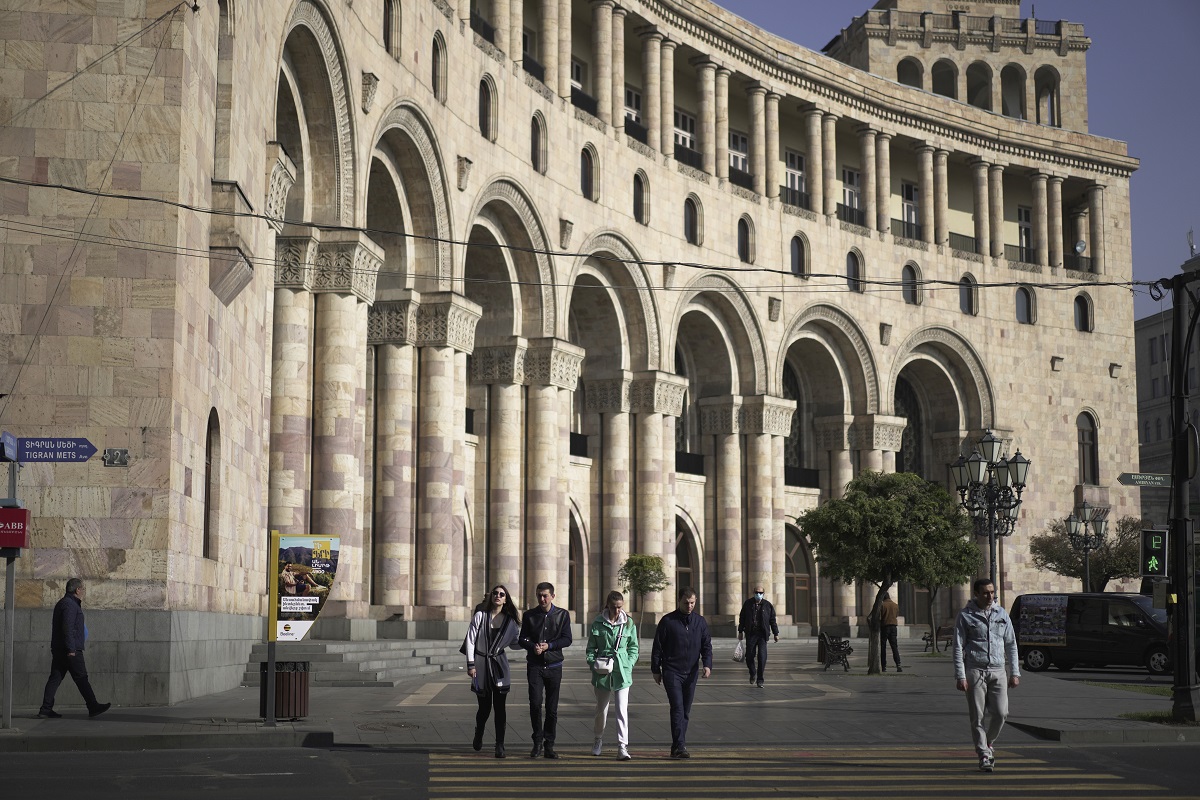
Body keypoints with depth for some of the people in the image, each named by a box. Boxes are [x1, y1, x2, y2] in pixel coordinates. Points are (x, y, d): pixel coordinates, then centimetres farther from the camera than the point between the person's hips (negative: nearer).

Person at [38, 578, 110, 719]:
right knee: (81, 678, -4)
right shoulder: (70, 605, -13)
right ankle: (93, 707, 0)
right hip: (71, 649, -10)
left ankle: (46, 710, 3)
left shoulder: (62, 603, 19)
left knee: (55, 678, 6)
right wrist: (71, 649, -22)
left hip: (58, 649, 10)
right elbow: (68, 628, -21)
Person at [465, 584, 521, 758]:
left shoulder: (509, 621, 5)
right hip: (481, 664, -1)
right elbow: (470, 640, -3)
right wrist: (470, 664, -8)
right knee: (485, 706, 5)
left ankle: (500, 745, -2)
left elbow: (514, 643, 14)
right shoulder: (480, 616, -3)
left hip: (499, 665, 1)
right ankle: (478, 735, 34)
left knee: (499, 706, -6)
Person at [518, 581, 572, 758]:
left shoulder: (562, 615, 3)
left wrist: (548, 646, -14)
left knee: (552, 708, 3)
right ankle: (537, 742, 1)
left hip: (554, 665, 0)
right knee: (535, 703, -13)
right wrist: (533, 646, -15)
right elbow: (523, 639, 6)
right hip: (535, 665, 0)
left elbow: (567, 639, -1)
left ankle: (549, 745, 11)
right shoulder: (529, 615, 6)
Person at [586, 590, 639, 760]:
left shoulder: (629, 624, 3)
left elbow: (633, 647, 9)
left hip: (622, 671, -1)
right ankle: (598, 738, 37)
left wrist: (628, 665, -3)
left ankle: (622, 746, -11)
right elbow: (591, 647, 7)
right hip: (602, 671, 1)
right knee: (602, 708, 13)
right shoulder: (598, 623, 1)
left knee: (622, 709, -10)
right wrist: (593, 662, -9)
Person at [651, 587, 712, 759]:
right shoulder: (667, 621, -4)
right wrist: (656, 670, 0)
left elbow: (706, 645, 6)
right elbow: (657, 647, 0)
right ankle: (679, 747, -17)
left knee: (686, 711, 8)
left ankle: (677, 747, 17)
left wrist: (707, 664, -11)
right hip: (672, 672, -4)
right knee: (677, 708, -14)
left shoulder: (700, 622, 6)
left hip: (691, 673, 4)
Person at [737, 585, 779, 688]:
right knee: (749, 656, 2)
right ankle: (753, 674, 29)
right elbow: (742, 618, 11)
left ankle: (760, 679, 0)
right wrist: (740, 632, 9)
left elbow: (773, 620, 9)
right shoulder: (747, 604, 6)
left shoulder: (768, 605, 5)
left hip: (762, 635, -1)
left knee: (762, 657, -8)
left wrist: (776, 634, 7)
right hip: (750, 634, 1)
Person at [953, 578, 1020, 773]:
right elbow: (958, 647, -1)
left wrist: (1014, 672, 10)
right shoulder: (966, 616, 1)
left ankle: (987, 743, 21)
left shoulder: (1002, 614, 12)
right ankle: (984, 756, 2)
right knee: (978, 716, -4)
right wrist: (960, 676, -9)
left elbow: (1011, 644, 16)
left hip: (998, 671, 3)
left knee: (1000, 713, -5)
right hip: (975, 670, -3)